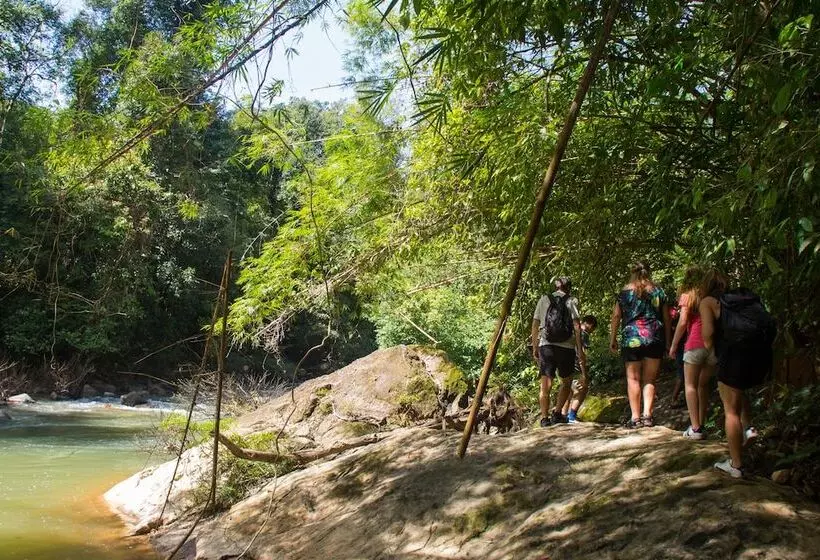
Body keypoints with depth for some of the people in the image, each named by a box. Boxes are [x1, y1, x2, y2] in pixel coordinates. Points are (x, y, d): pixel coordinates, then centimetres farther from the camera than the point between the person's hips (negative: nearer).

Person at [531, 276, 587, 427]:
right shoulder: (571, 301, 2)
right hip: (566, 347, -1)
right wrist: (580, 350, -4)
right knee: (566, 383, 16)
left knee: (546, 385, 3)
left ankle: (544, 417, -3)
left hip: (546, 346, 1)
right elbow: (577, 326, -6)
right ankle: (557, 413, 6)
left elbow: (535, 325, 6)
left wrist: (535, 347, 12)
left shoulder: (544, 300, 8)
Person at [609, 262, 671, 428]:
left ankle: (635, 417, 3)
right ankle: (647, 415, 3)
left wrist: (613, 339, 8)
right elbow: (667, 318, 9)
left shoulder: (625, 292, 1)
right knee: (650, 379, 10)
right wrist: (668, 341, 16)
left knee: (633, 378, 5)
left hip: (631, 339, -2)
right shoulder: (659, 291, 6)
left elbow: (616, 317, 1)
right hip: (655, 339, 2)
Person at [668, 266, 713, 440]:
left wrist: (673, 345, 1)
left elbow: (682, 322, -7)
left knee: (690, 385, 3)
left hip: (695, 344, -4)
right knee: (703, 385, 16)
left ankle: (695, 428, -6)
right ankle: (701, 424, 17)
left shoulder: (687, 296, 0)